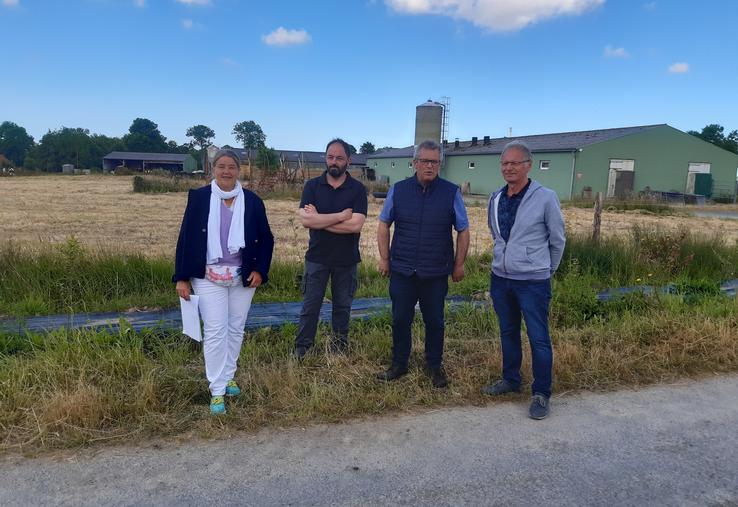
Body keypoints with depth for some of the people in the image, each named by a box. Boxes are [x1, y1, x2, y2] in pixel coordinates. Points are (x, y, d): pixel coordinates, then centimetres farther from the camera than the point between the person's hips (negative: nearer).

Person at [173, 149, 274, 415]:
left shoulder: (252, 201, 1)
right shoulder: (198, 197, -3)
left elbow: (266, 239, 7)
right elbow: (185, 238, -3)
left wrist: (260, 270, -4)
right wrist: (182, 277, -6)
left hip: (243, 278, 2)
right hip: (208, 278, -2)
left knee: (235, 330, 13)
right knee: (215, 332, -2)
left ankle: (228, 376, 32)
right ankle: (217, 390, 8)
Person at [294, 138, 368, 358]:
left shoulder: (358, 189, -6)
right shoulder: (312, 186, -2)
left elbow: (355, 225, -19)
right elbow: (305, 220, -16)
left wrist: (319, 219, -16)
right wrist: (341, 215, -18)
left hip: (346, 259, 0)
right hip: (317, 257, 0)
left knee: (342, 306, 14)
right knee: (310, 305, 8)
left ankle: (339, 348, 31)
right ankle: (302, 349, 22)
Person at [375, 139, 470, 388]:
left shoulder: (451, 193, -2)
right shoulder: (398, 190, 1)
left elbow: (463, 230, 4)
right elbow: (383, 225, 8)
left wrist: (459, 264, 2)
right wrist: (384, 259, 5)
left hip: (436, 274, -1)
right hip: (401, 271, 1)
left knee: (435, 322, 10)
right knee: (400, 320, 9)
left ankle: (435, 366, 28)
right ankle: (399, 365, 26)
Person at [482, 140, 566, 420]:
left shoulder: (546, 198, -11)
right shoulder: (495, 198, 3)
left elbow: (558, 240, 0)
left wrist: (546, 270, 10)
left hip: (533, 282, -5)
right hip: (500, 278, 5)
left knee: (538, 338, 2)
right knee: (508, 333, 17)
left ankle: (541, 394, 16)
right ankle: (510, 379, 34)